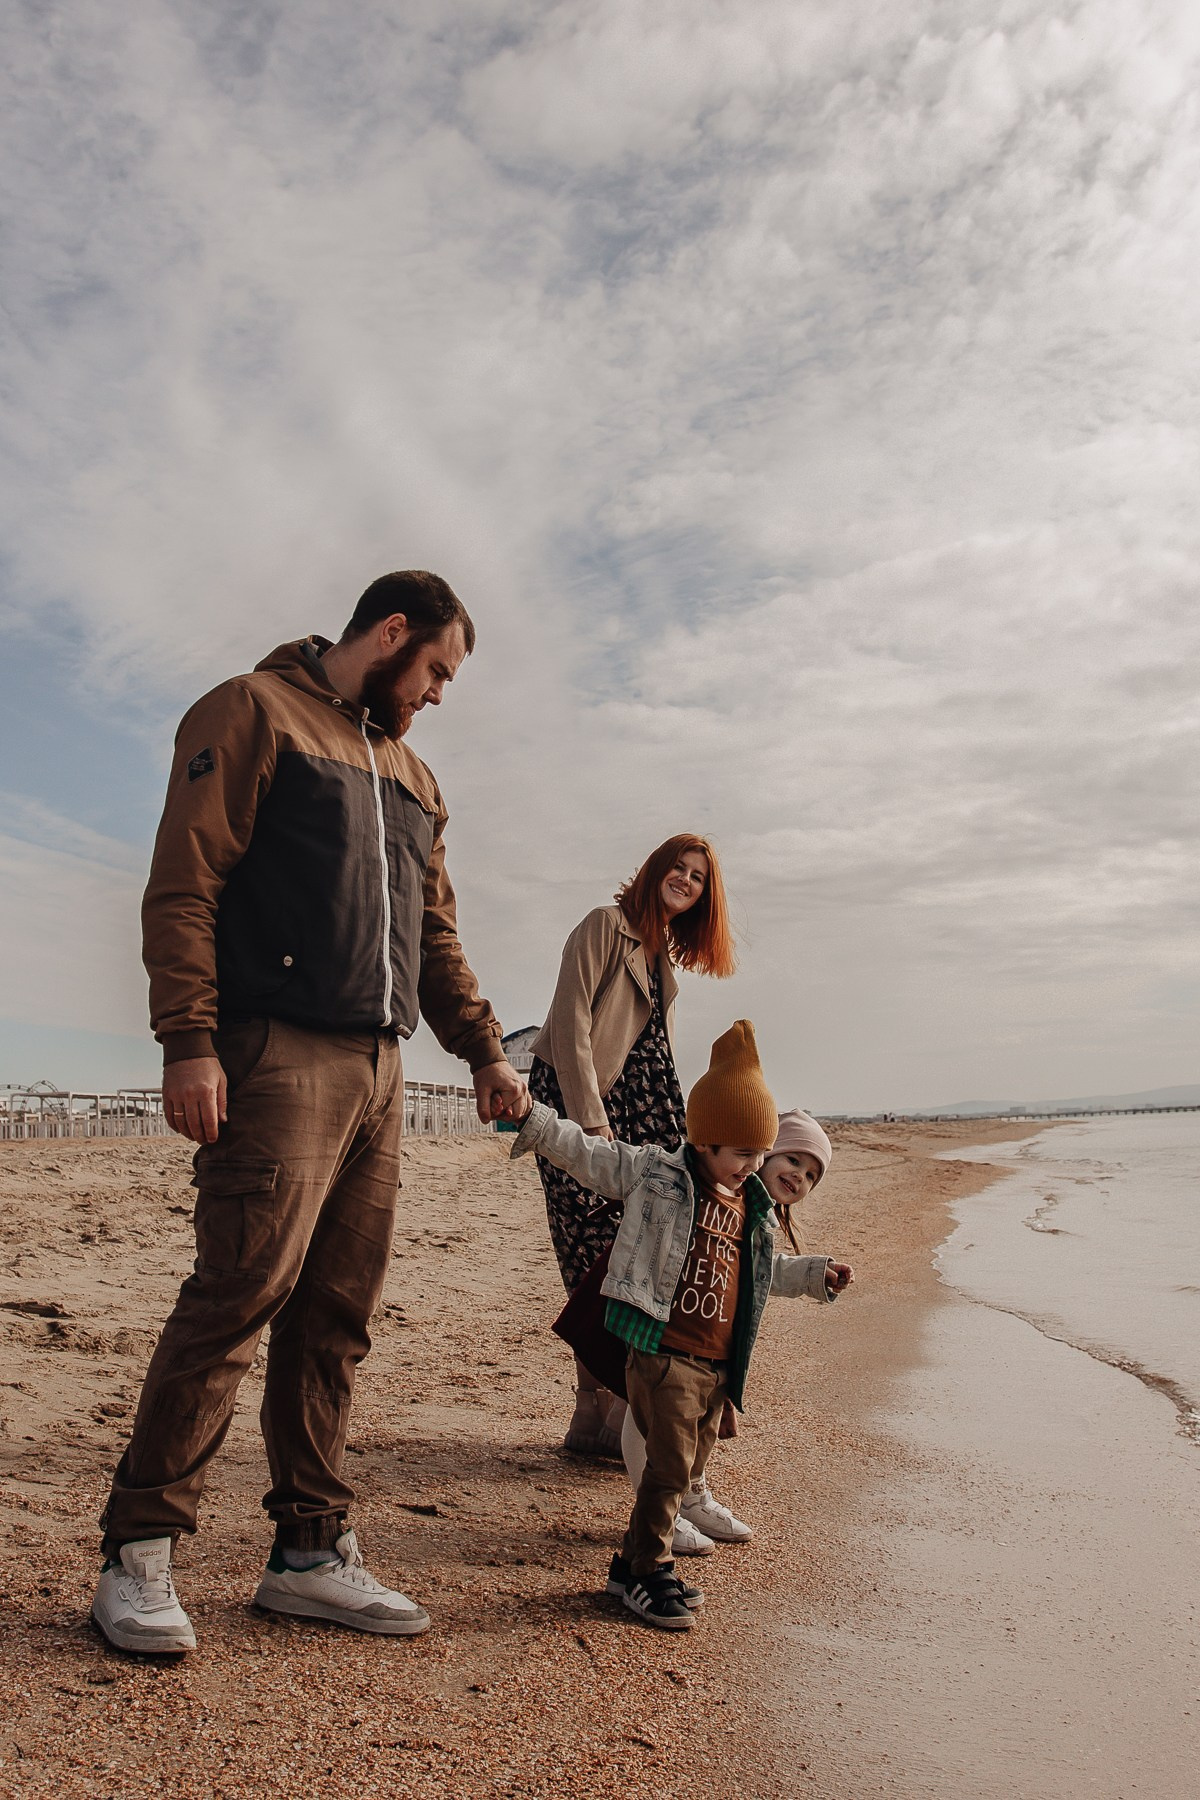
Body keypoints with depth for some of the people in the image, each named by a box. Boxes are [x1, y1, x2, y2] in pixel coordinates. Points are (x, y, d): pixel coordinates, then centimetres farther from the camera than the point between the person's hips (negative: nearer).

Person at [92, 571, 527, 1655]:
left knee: (338, 1319, 7)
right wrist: (190, 1041, -15)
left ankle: (310, 1550, 15)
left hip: (379, 1072, 7)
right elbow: (184, 884, -6)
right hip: (279, 1055, -7)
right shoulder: (255, 712, 3)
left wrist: (484, 1049, 14)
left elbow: (436, 934, 25)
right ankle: (139, 1556, 4)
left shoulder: (412, 778, 26)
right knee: (239, 1292, -9)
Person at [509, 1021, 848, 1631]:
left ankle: (635, 1562, 28)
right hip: (663, 1352, -7)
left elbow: (767, 1269, 33)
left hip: (719, 1364, 7)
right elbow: (588, 1155, -6)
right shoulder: (653, 1172, -3)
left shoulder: (752, 1208, 16)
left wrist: (813, 1274, 30)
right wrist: (535, 1121, -17)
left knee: (688, 1463, 13)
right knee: (670, 1462, -7)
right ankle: (648, 1570, 11)